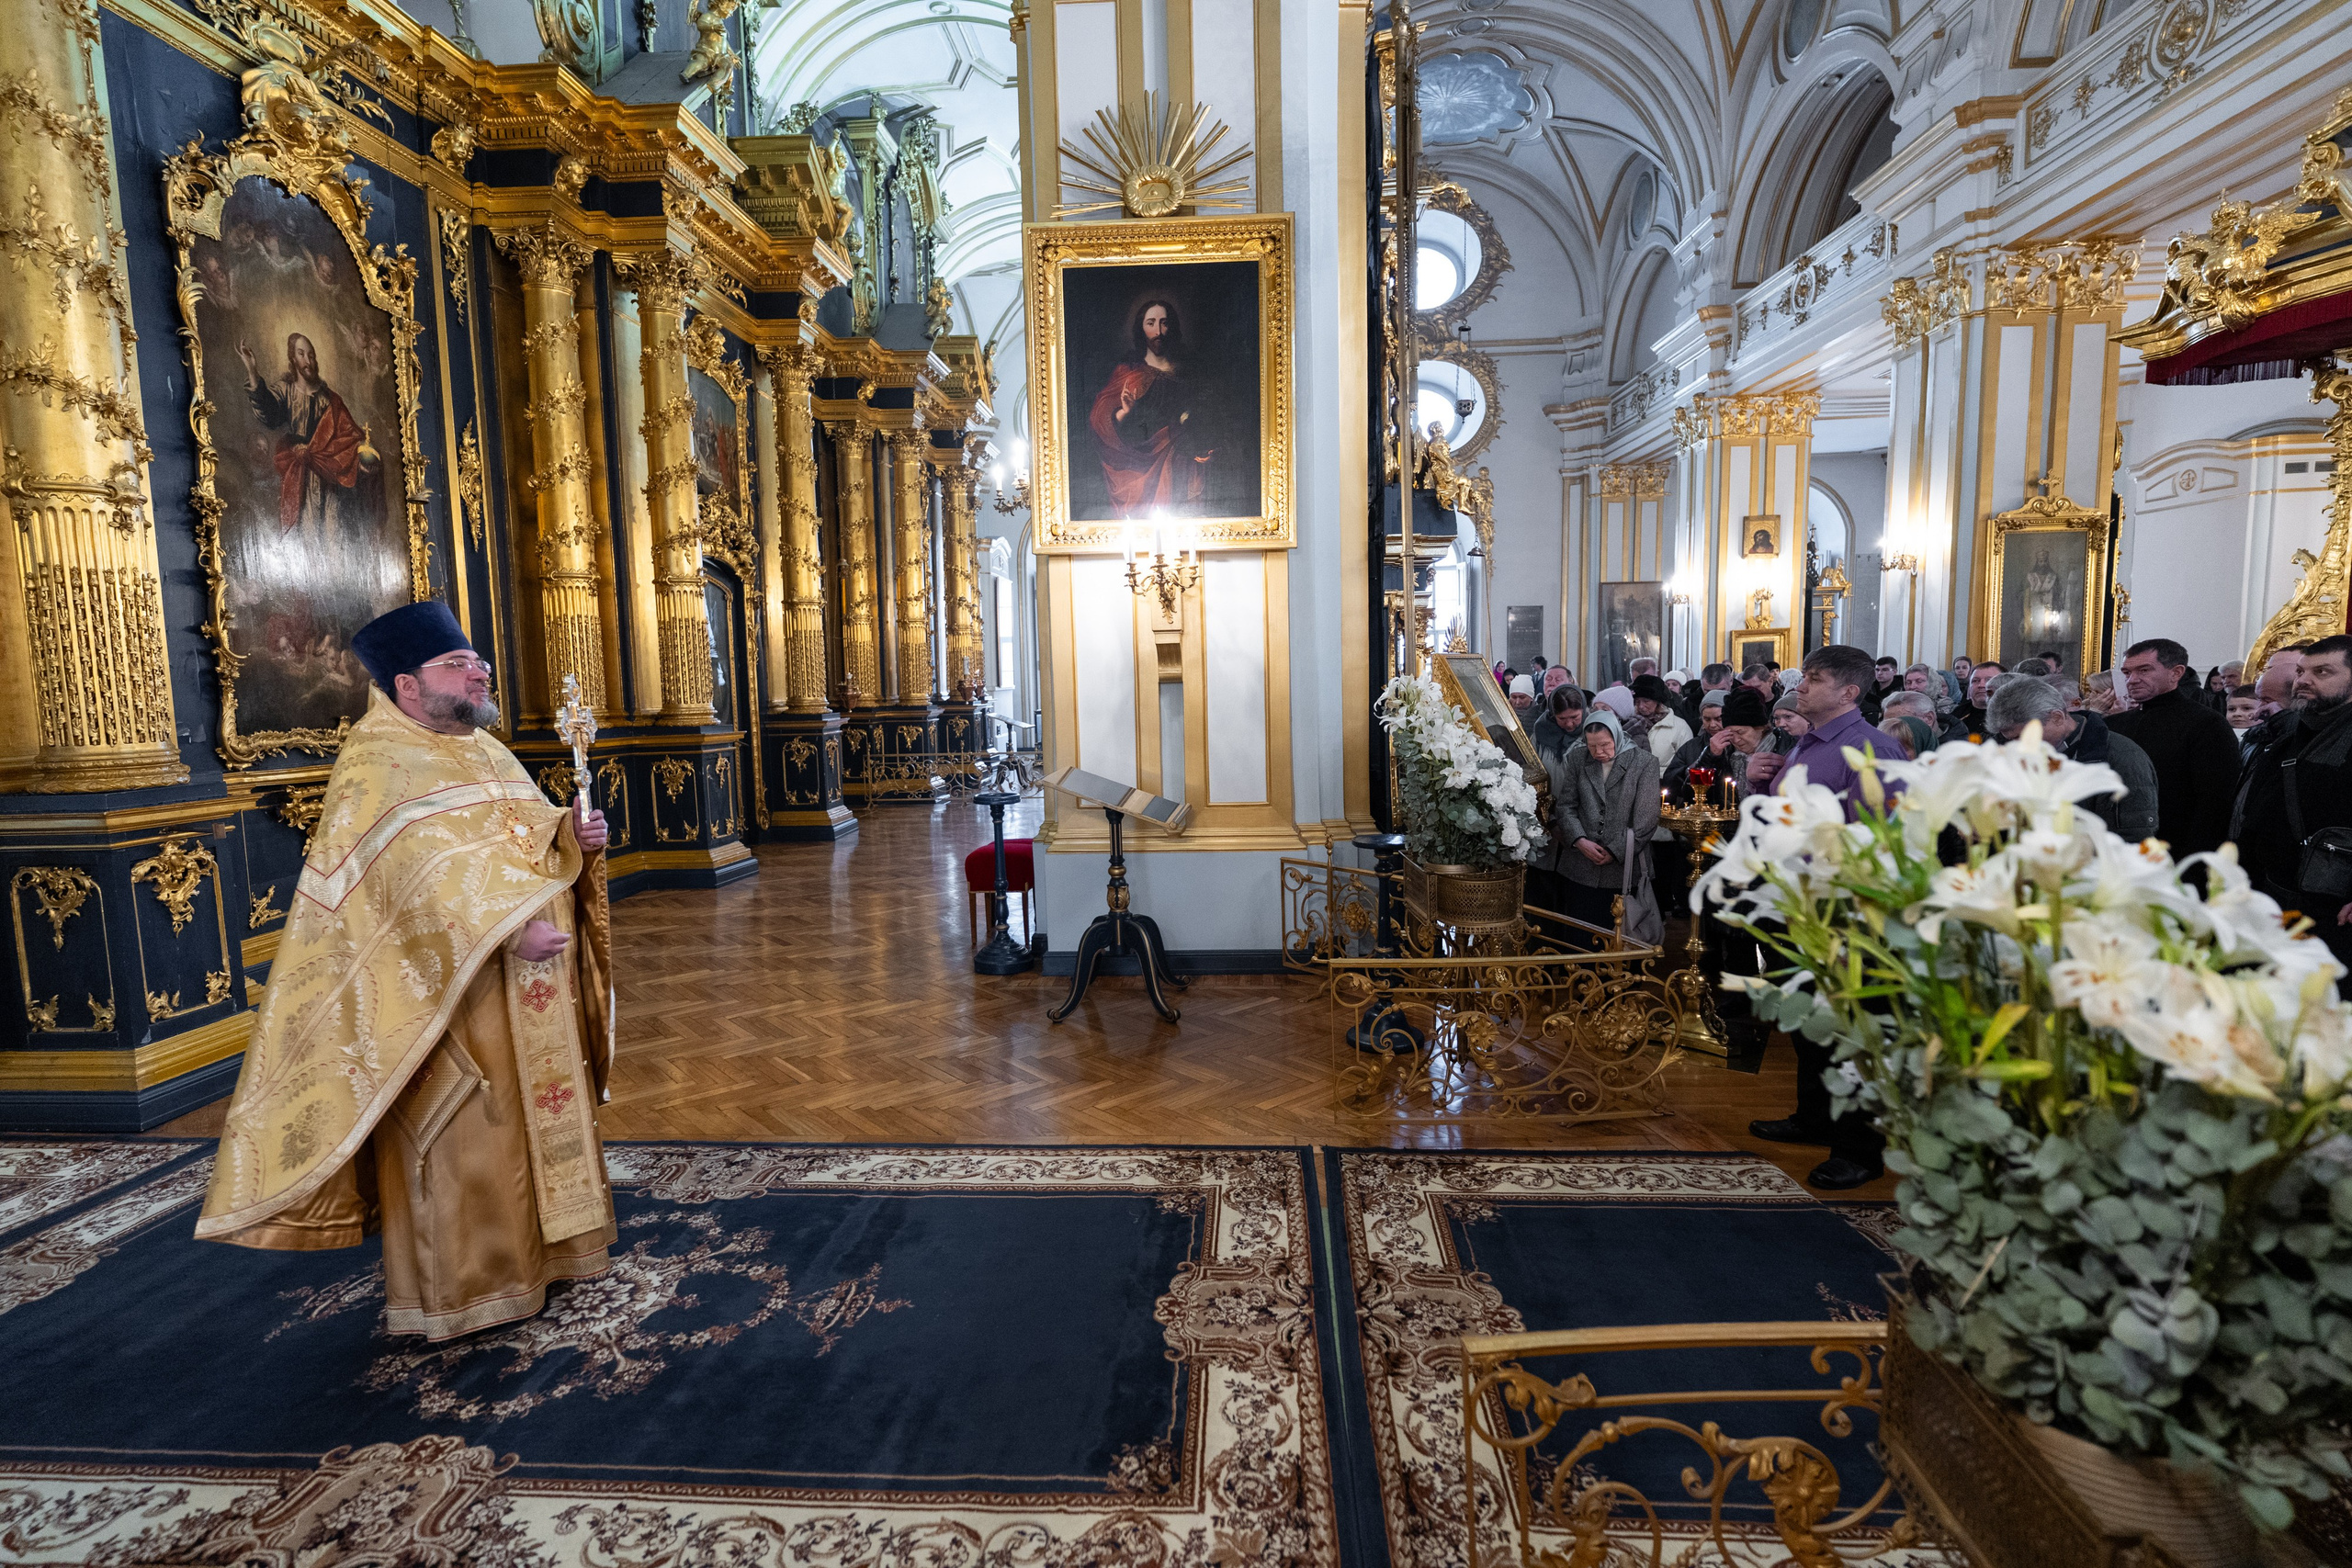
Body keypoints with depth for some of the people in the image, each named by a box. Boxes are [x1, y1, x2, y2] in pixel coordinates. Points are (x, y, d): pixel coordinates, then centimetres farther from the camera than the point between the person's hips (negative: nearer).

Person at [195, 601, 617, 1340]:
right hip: (449, 993, -8)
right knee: (460, 1141, 3)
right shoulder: (376, 764, -13)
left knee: (530, 1124, 17)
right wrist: (503, 929, -34)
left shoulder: (486, 753, 13)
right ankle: (459, 1290, 19)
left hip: (527, 997, 8)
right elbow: (421, 871, -26)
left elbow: (529, 841, 17)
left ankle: (530, 1252, 33)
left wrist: (572, 836, -4)